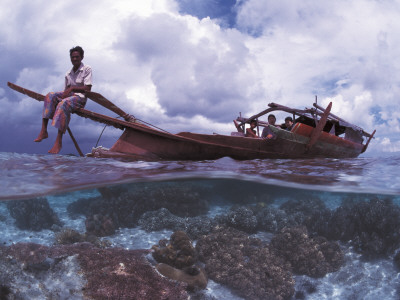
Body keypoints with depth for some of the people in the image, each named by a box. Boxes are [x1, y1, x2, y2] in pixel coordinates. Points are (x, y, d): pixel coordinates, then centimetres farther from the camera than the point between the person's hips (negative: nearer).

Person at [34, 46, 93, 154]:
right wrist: (65, 93, -5)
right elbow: (66, 89, 18)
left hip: (80, 97, -6)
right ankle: (43, 131, -26)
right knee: (50, 96, -20)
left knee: (63, 104, -34)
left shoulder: (87, 69, 1)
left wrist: (72, 88, -14)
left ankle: (59, 141, -38)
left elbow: (88, 88, -8)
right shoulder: (68, 74, 19)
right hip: (69, 95, 6)